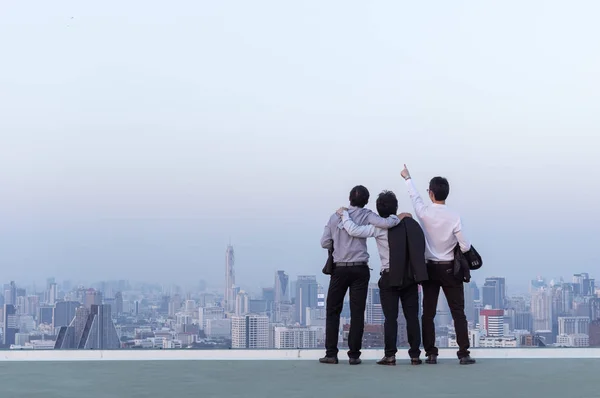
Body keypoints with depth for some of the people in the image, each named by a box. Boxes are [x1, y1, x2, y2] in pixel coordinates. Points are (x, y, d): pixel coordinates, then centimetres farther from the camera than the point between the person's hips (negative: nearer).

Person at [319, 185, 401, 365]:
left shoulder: (335, 216, 3)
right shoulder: (366, 215, -2)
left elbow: (324, 242, 4)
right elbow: (385, 224, -18)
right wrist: (397, 218, 2)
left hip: (339, 269, 1)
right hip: (360, 269, -1)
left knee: (333, 311, 8)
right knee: (357, 312, 2)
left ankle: (331, 353, 3)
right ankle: (354, 354, 1)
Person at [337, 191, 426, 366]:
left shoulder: (379, 228, -7)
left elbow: (354, 230, -15)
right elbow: (419, 250, 7)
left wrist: (343, 214, 1)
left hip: (389, 276, -3)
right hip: (409, 276, 3)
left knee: (390, 317, -1)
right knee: (412, 316, 5)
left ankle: (390, 355, -3)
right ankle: (415, 355, 4)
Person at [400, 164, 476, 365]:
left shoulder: (424, 212, -9)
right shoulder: (454, 217, -14)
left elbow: (414, 196, 13)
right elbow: (465, 246, -12)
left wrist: (407, 178, 32)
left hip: (430, 268, 2)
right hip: (450, 269, -2)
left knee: (428, 313, 7)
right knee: (458, 312, 1)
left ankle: (430, 354, 5)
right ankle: (463, 353, -4)